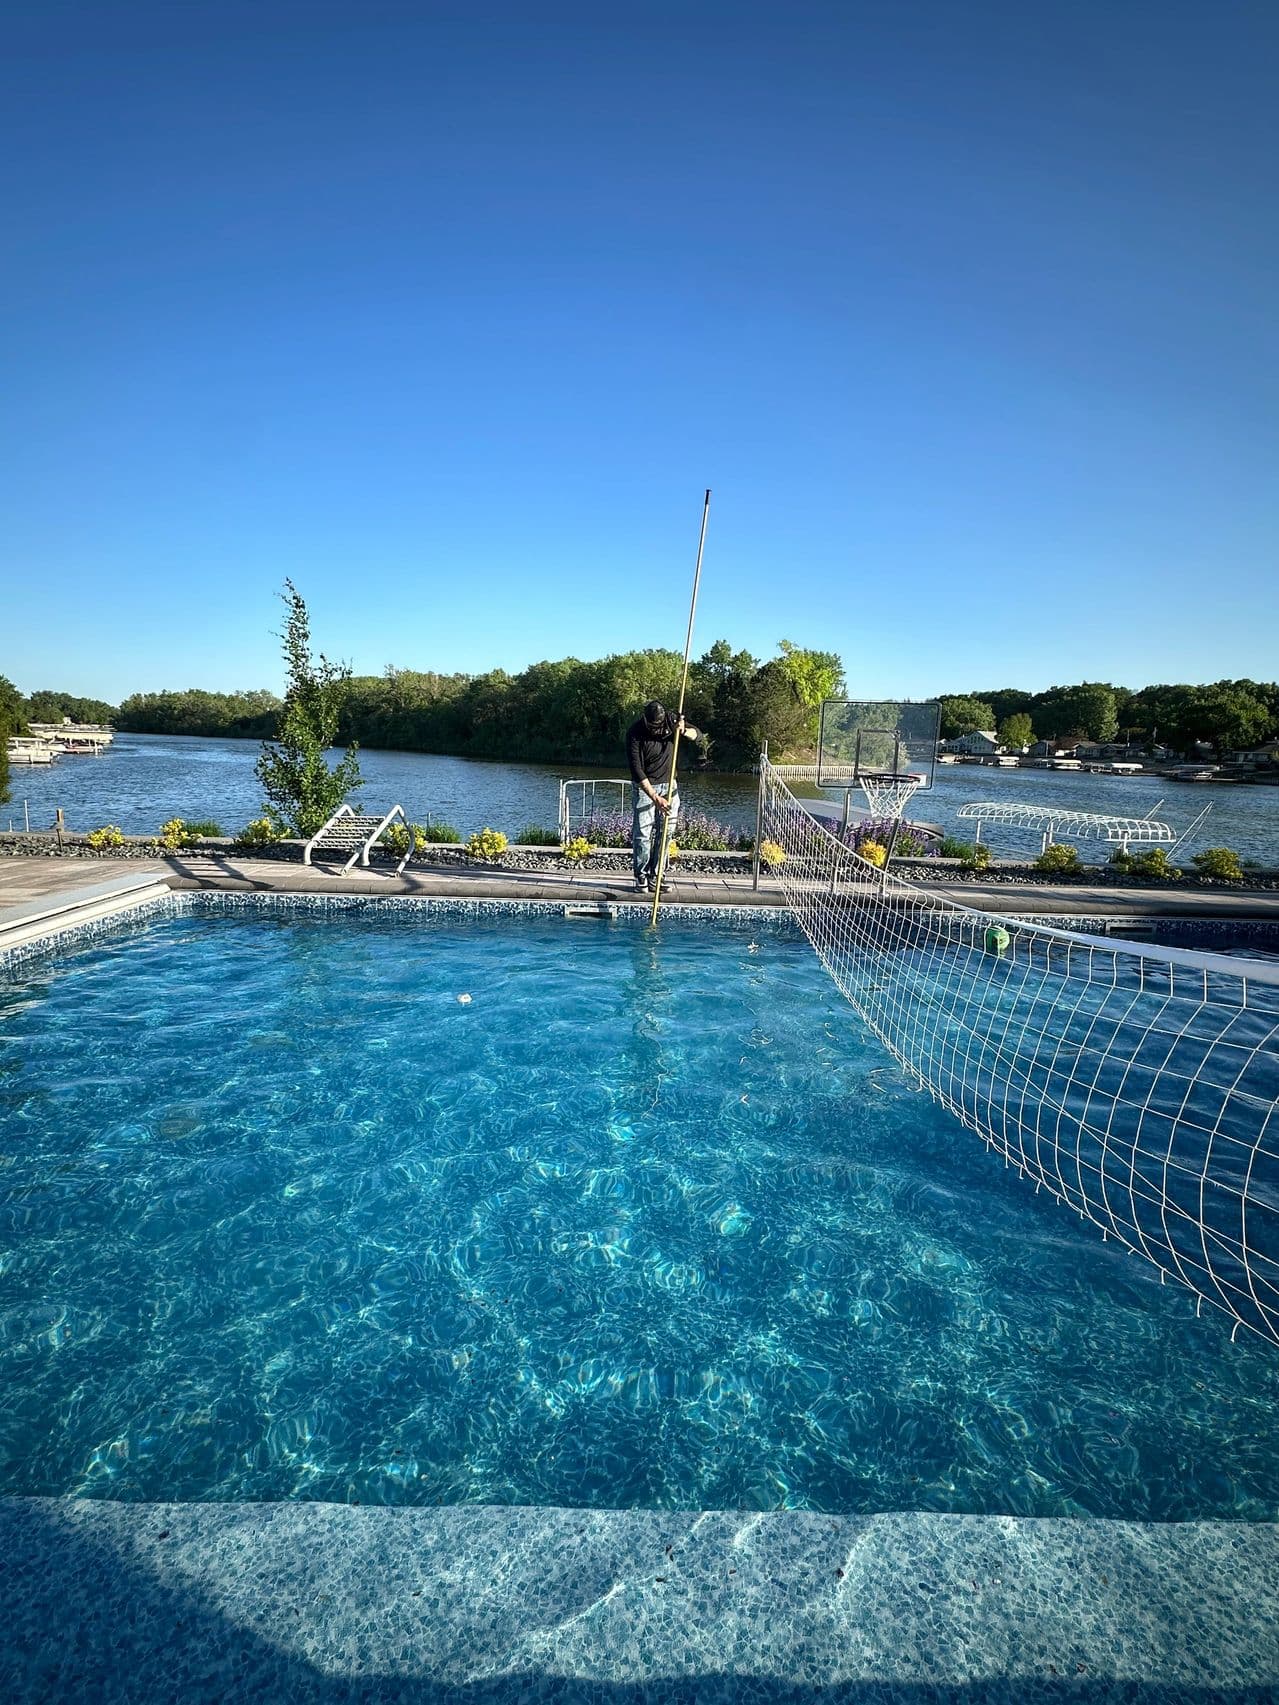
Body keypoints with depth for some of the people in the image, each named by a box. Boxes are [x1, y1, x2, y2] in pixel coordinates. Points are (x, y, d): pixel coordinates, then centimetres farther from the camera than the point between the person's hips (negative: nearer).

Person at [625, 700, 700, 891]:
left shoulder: (671, 722, -9)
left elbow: (696, 734, 6)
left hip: (669, 785, 4)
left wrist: (684, 731, -19)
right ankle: (641, 876, 7)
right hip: (645, 787, -3)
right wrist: (655, 798, -27)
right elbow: (637, 770, -22)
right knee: (642, 833, -7)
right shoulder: (635, 733, -20)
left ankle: (655, 875, 9)